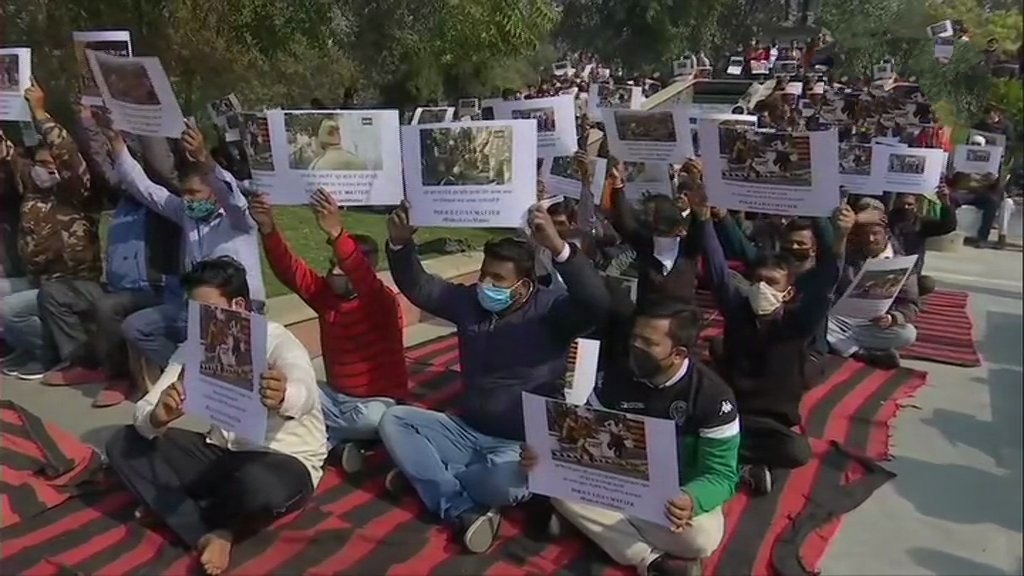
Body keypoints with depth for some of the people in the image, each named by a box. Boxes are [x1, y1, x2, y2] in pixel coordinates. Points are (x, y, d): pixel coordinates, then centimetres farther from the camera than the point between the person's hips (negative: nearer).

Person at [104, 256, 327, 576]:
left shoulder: (277, 341, -19)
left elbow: (304, 392, -41)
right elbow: (144, 411, -10)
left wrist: (283, 398, -65)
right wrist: (157, 417, -35)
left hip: (285, 463, -6)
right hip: (223, 454, 6)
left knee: (259, 487, -40)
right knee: (122, 444, -7)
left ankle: (172, 507, -6)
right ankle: (209, 534, -19)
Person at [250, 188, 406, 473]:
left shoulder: (383, 302, -18)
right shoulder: (325, 293, 1)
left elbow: (362, 278, -40)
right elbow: (289, 269, -10)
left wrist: (337, 234, -55)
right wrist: (268, 229, -27)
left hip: (377, 401, -6)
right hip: (336, 397, 6)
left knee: (372, 420, -38)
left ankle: (320, 434, -7)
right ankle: (340, 442, -15)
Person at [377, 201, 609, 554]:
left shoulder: (549, 309, -11)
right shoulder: (469, 301, 4)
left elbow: (596, 304, -31)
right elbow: (417, 287, 8)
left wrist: (558, 247, -45)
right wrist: (400, 243, -12)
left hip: (522, 444, -5)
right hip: (466, 431, 6)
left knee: (507, 482, -39)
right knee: (393, 420, -11)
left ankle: (424, 474, -8)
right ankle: (465, 512, -22)